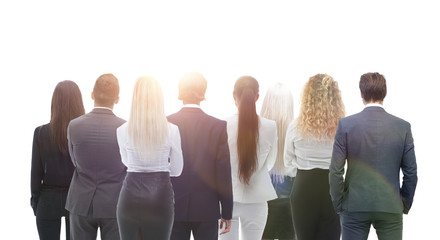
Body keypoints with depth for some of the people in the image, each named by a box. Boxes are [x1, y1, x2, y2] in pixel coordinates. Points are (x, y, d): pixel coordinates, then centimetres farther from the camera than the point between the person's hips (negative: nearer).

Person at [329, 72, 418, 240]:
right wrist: (405, 205, 13)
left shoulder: (346, 125, -6)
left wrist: (338, 204, 5)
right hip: (390, 207, 1)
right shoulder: (403, 127, -2)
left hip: (355, 207, -1)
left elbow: (336, 171, -6)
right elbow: (411, 172, 2)